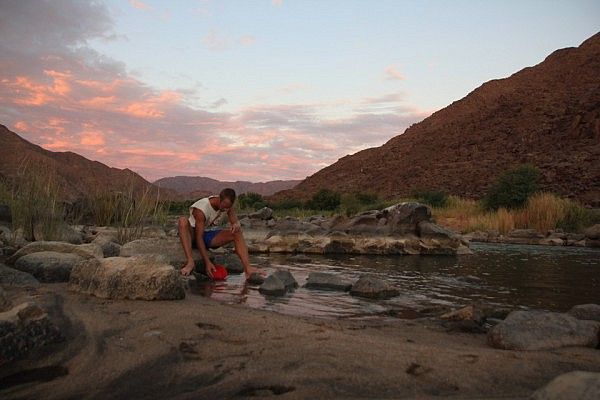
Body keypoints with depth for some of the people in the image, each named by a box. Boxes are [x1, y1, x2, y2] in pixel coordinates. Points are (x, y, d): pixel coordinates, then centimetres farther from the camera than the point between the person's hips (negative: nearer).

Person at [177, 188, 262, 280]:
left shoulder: (227, 205, -10)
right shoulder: (201, 209, -28)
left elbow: (236, 222, -9)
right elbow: (199, 237, -31)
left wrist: (236, 225, -37)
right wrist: (207, 262, -38)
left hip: (211, 236, 4)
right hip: (194, 235, -4)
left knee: (237, 232, -19)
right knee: (183, 221, -35)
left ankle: (247, 267, -32)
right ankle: (190, 262, -43)